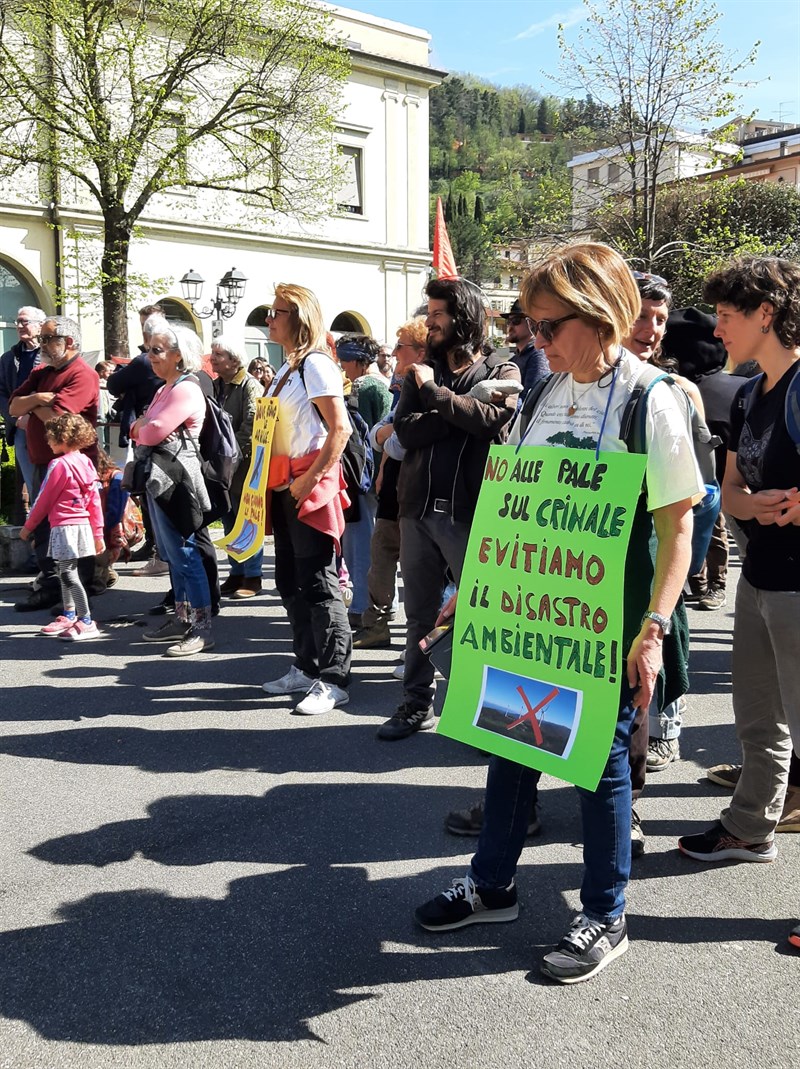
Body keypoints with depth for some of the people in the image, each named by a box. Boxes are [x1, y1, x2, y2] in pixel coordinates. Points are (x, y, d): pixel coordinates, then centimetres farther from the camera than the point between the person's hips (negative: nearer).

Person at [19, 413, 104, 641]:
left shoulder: (59, 464, -14)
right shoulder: (85, 462, 9)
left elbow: (44, 499, -8)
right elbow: (95, 500, 10)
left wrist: (28, 526, 3)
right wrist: (98, 533, 15)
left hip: (64, 526, -9)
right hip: (83, 525, 9)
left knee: (69, 575, -6)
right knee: (64, 571, 20)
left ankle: (87, 622, -8)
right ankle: (69, 615, 31)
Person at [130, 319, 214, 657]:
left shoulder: (186, 389, -13)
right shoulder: (165, 388, 19)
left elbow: (154, 432, -21)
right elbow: (140, 428, 20)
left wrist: (142, 429, 2)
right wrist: (140, 425, -3)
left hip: (174, 478, -10)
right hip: (157, 477, 10)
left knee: (184, 553, -9)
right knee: (172, 554, 14)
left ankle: (202, 628, -5)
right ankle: (183, 619, 23)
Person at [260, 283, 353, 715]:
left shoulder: (315, 364, -11)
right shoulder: (286, 369, 17)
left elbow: (340, 429, -18)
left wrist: (311, 479, -20)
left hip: (312, 486, -10)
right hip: (285, 487, 10)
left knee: (318, 583, -7)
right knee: (289, 581, 13)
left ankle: (333, 680, 0)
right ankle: (307, 667, 24)